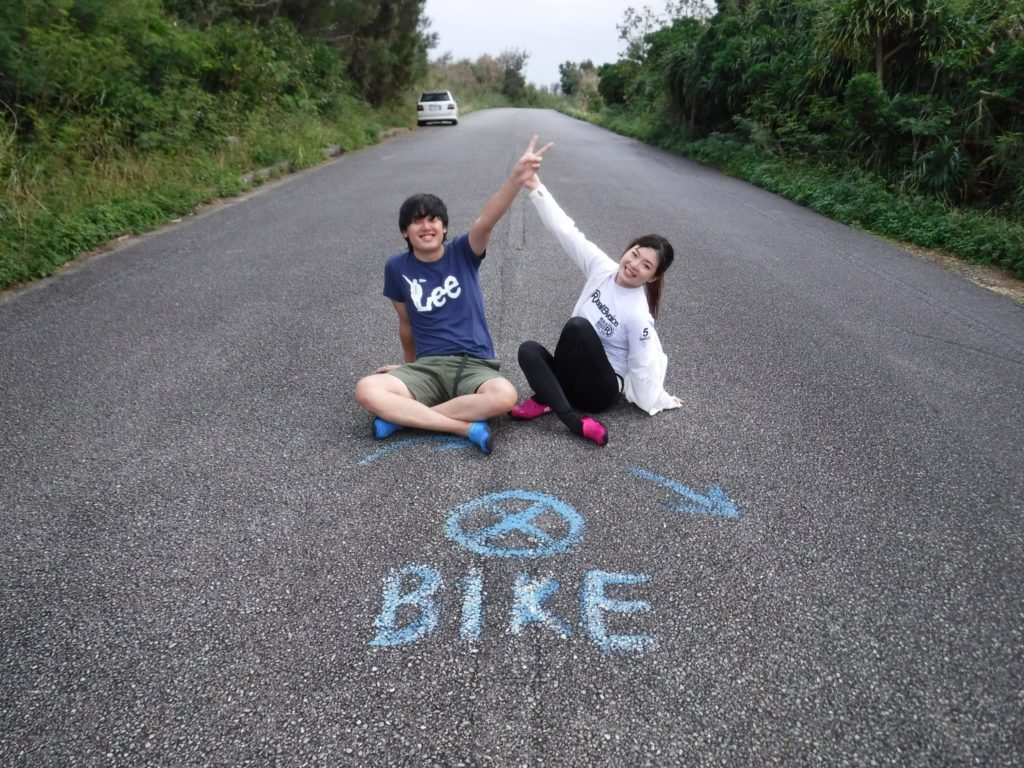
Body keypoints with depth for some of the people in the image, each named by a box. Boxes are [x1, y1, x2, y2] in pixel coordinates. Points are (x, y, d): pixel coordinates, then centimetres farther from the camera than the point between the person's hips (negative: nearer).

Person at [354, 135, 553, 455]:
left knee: (504, 395, -35)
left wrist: (516, 178, -37)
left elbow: (487, 220, -19)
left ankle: (402, 416, -20)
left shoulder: (462, 252, 1)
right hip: (428, 366, 1)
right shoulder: (397, 268, 5)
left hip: (475, 365, -1)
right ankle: (466, 426, -26)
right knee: (366, 390, -26)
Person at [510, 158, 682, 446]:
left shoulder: (638, 315, -18)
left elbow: (643, 368, -11)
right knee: (528, 350, -24)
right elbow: (568, 232, -8)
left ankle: (545, 398, -17)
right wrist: (536, 189, -12)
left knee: (578, 326, -30)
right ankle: (575, 422, -32)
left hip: (601, 389, -6)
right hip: (575, 376, 6)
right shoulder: (603, 269, -5)